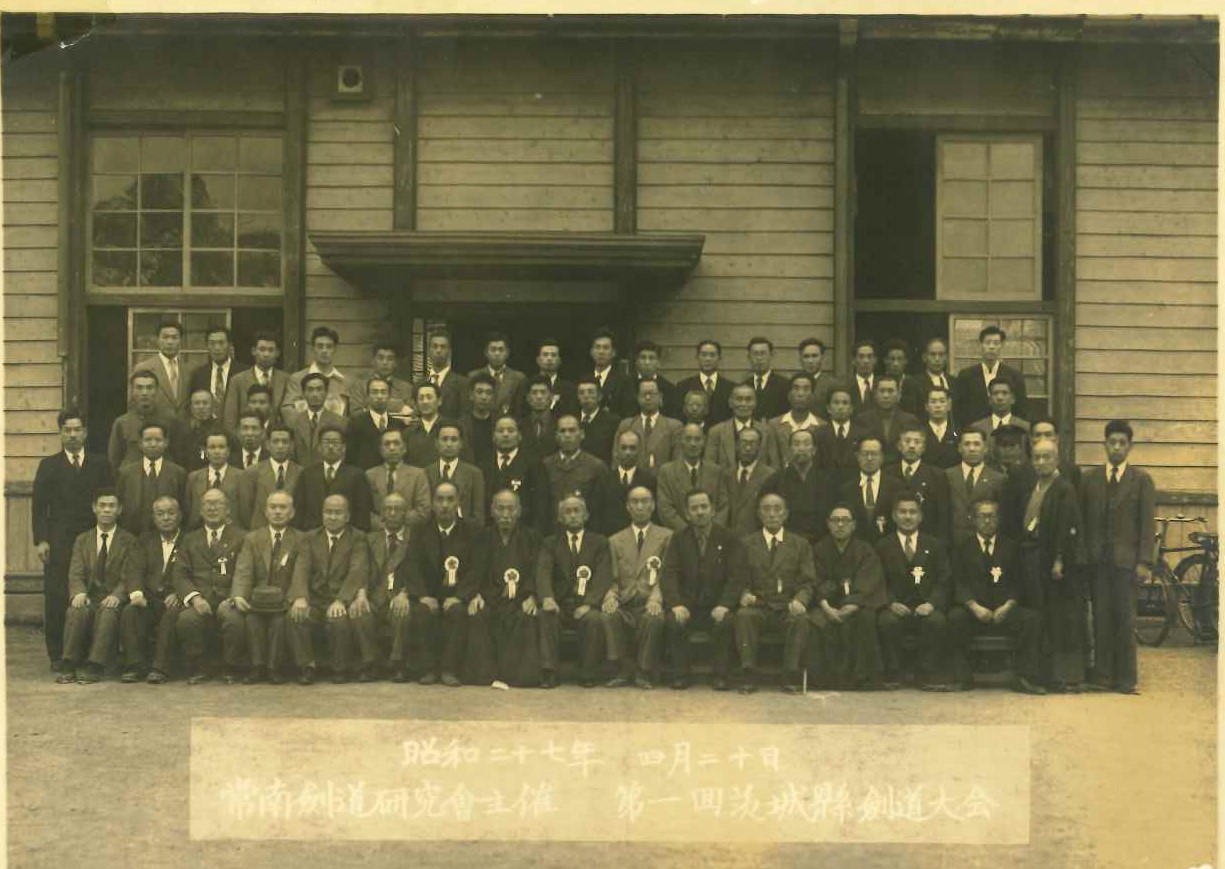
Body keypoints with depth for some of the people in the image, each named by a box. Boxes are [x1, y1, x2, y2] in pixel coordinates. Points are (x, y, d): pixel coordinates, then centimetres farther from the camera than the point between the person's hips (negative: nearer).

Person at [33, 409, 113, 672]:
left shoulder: (100, 465, 11)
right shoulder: (49, 465, 9)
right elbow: (39, 506, 5)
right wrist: (40, 540, -5)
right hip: (59, 542, 0)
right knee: (56, 599, -3)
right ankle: (57, 655, 5)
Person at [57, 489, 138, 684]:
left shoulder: (129, 541, 10)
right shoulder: (82, 540, 17)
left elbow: (128, 576, -1)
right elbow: (76, 574, 4)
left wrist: (116, 595, -22)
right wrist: (79, 593, -19)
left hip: (113, 599, -2)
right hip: (88, 596, 2)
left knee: (107, 613, -36)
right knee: (76, 611, -32)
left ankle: (93, 666, -36)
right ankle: (69, 666, -28)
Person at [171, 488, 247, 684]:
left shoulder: (241, 538, 14)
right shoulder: (190, 539, 22)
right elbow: (180, 574, 10)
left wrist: (233, 598, -15)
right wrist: (194, 597, -10)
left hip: (228, 600, -2)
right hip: (199, 601, 2)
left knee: (234, 620, -35)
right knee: (186, 619, -32)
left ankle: (230, 669, -10)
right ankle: (199, 669, -9)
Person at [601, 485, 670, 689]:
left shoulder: (666, 537, 11)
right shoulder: (616, 540, 19)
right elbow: (613, 578, 12)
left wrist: (656, 598, -19)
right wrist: (611, 596, -12)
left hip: (650, 603, -2)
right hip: (624, 603, 2)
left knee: (655, 616, -36)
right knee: (608, 615, -32)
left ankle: (643, 672, -17)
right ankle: (623, 670, -16)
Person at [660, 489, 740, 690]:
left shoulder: (728, 538, 5)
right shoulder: (679, 539, 9)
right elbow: (669, 575, -1)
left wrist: (724, 605, -22)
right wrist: (676, 604, -19)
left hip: (716, 606, -1)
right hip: (687, 605, 1)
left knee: (725, 621, -33)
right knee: (673, 620, -29)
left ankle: (721, 676, -19)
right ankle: (681, 674, -14)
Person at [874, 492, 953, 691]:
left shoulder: (935, 545, 15)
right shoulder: (883, 546, 13)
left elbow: (944, 581, 6)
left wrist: (931, 603, -13)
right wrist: (891, 603, -15)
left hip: (925, 609, 1)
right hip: (896, 608, 0)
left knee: (937, 621, -32)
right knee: (887, 621, -33)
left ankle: (927, 676, -20)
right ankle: (892, 675, -18)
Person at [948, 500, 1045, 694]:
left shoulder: (1010, 547, 15)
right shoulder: (963, 549, 11)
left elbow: (1018, 583, 6)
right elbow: (959, 584, 0)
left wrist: (1008, 606, -13)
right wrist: (974, 606, -18)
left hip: (1005, 611, 1)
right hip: (974, 612, -1)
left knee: (1032, 618, -27)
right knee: (955, 617, -32)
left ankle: (1025, 678, -22)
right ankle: (962, 678, -23)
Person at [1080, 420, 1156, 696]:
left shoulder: (1141, 479, 5)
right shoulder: (1090, 479, 11)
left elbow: (1148, 523, 0)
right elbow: (1082, 520, 9)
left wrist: (1144, 562, -8)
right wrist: (1083, 556, 0)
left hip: (1126, 558, -2)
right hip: (1098, 559, 2)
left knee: (1125, 618, -2)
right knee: (1101, 616, 3)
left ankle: (1125, 678, 4)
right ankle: (1103, 675, 8)